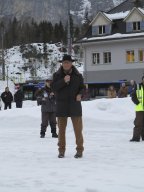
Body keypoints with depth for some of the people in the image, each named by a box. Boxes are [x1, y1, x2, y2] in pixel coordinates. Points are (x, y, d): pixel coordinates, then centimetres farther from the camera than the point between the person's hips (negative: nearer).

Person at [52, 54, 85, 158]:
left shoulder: (78, 75, 3)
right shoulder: (57, 75, 3)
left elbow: (82, 87, 11)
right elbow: (54, 87, -8)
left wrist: (80, 94, -9)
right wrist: (63, 81, -21)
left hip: (74, 104, -1)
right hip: (61, 105, 1)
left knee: (78, 128, -2)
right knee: (61, 128, 7)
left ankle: (80, 150, 7)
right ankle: (61, 150, 15)